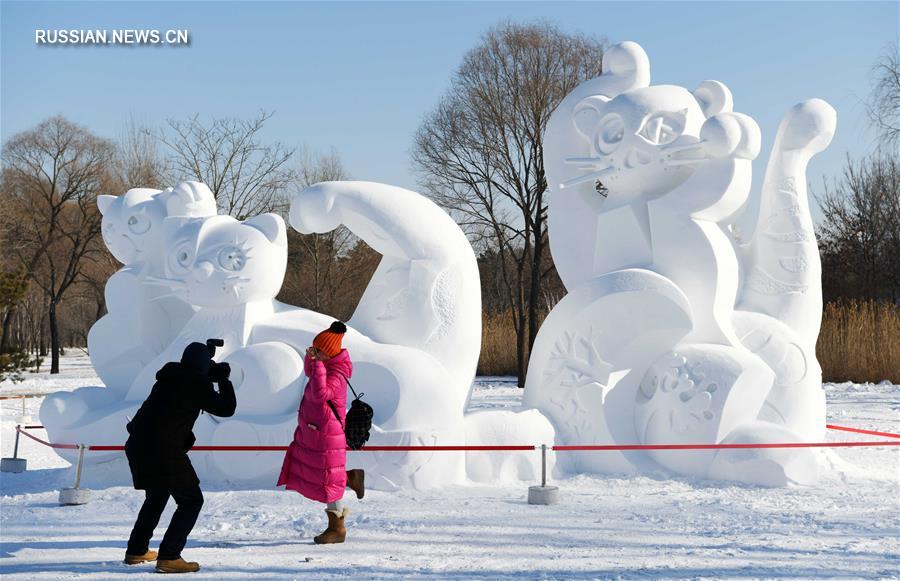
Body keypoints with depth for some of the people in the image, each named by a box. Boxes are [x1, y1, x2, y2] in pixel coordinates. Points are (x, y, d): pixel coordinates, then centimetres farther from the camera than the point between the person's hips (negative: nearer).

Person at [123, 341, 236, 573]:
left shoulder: (169, 375, 11)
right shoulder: (197, 384, -10)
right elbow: (226, 408, -4)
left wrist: (212, 373, 33)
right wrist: (224, 380, 8)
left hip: (138, 444, 8)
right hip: (165, 450, -8)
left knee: (156, 496, 27)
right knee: (191, 500, 1)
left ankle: (136, 550, 35)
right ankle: (169, 557, -7)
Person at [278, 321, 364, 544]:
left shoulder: (336, 375, -23)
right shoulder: (327, 365, 6)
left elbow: (320, 394, -39)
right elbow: (309, 373, 25)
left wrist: (317, 364, -32)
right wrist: (310, 359, 3)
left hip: (326, 435, -10)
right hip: (312, 433, 10)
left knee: (328, 481, 1)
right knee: (310, 473, 18)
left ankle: (337, 528, 14)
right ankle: (351, 478, 27)